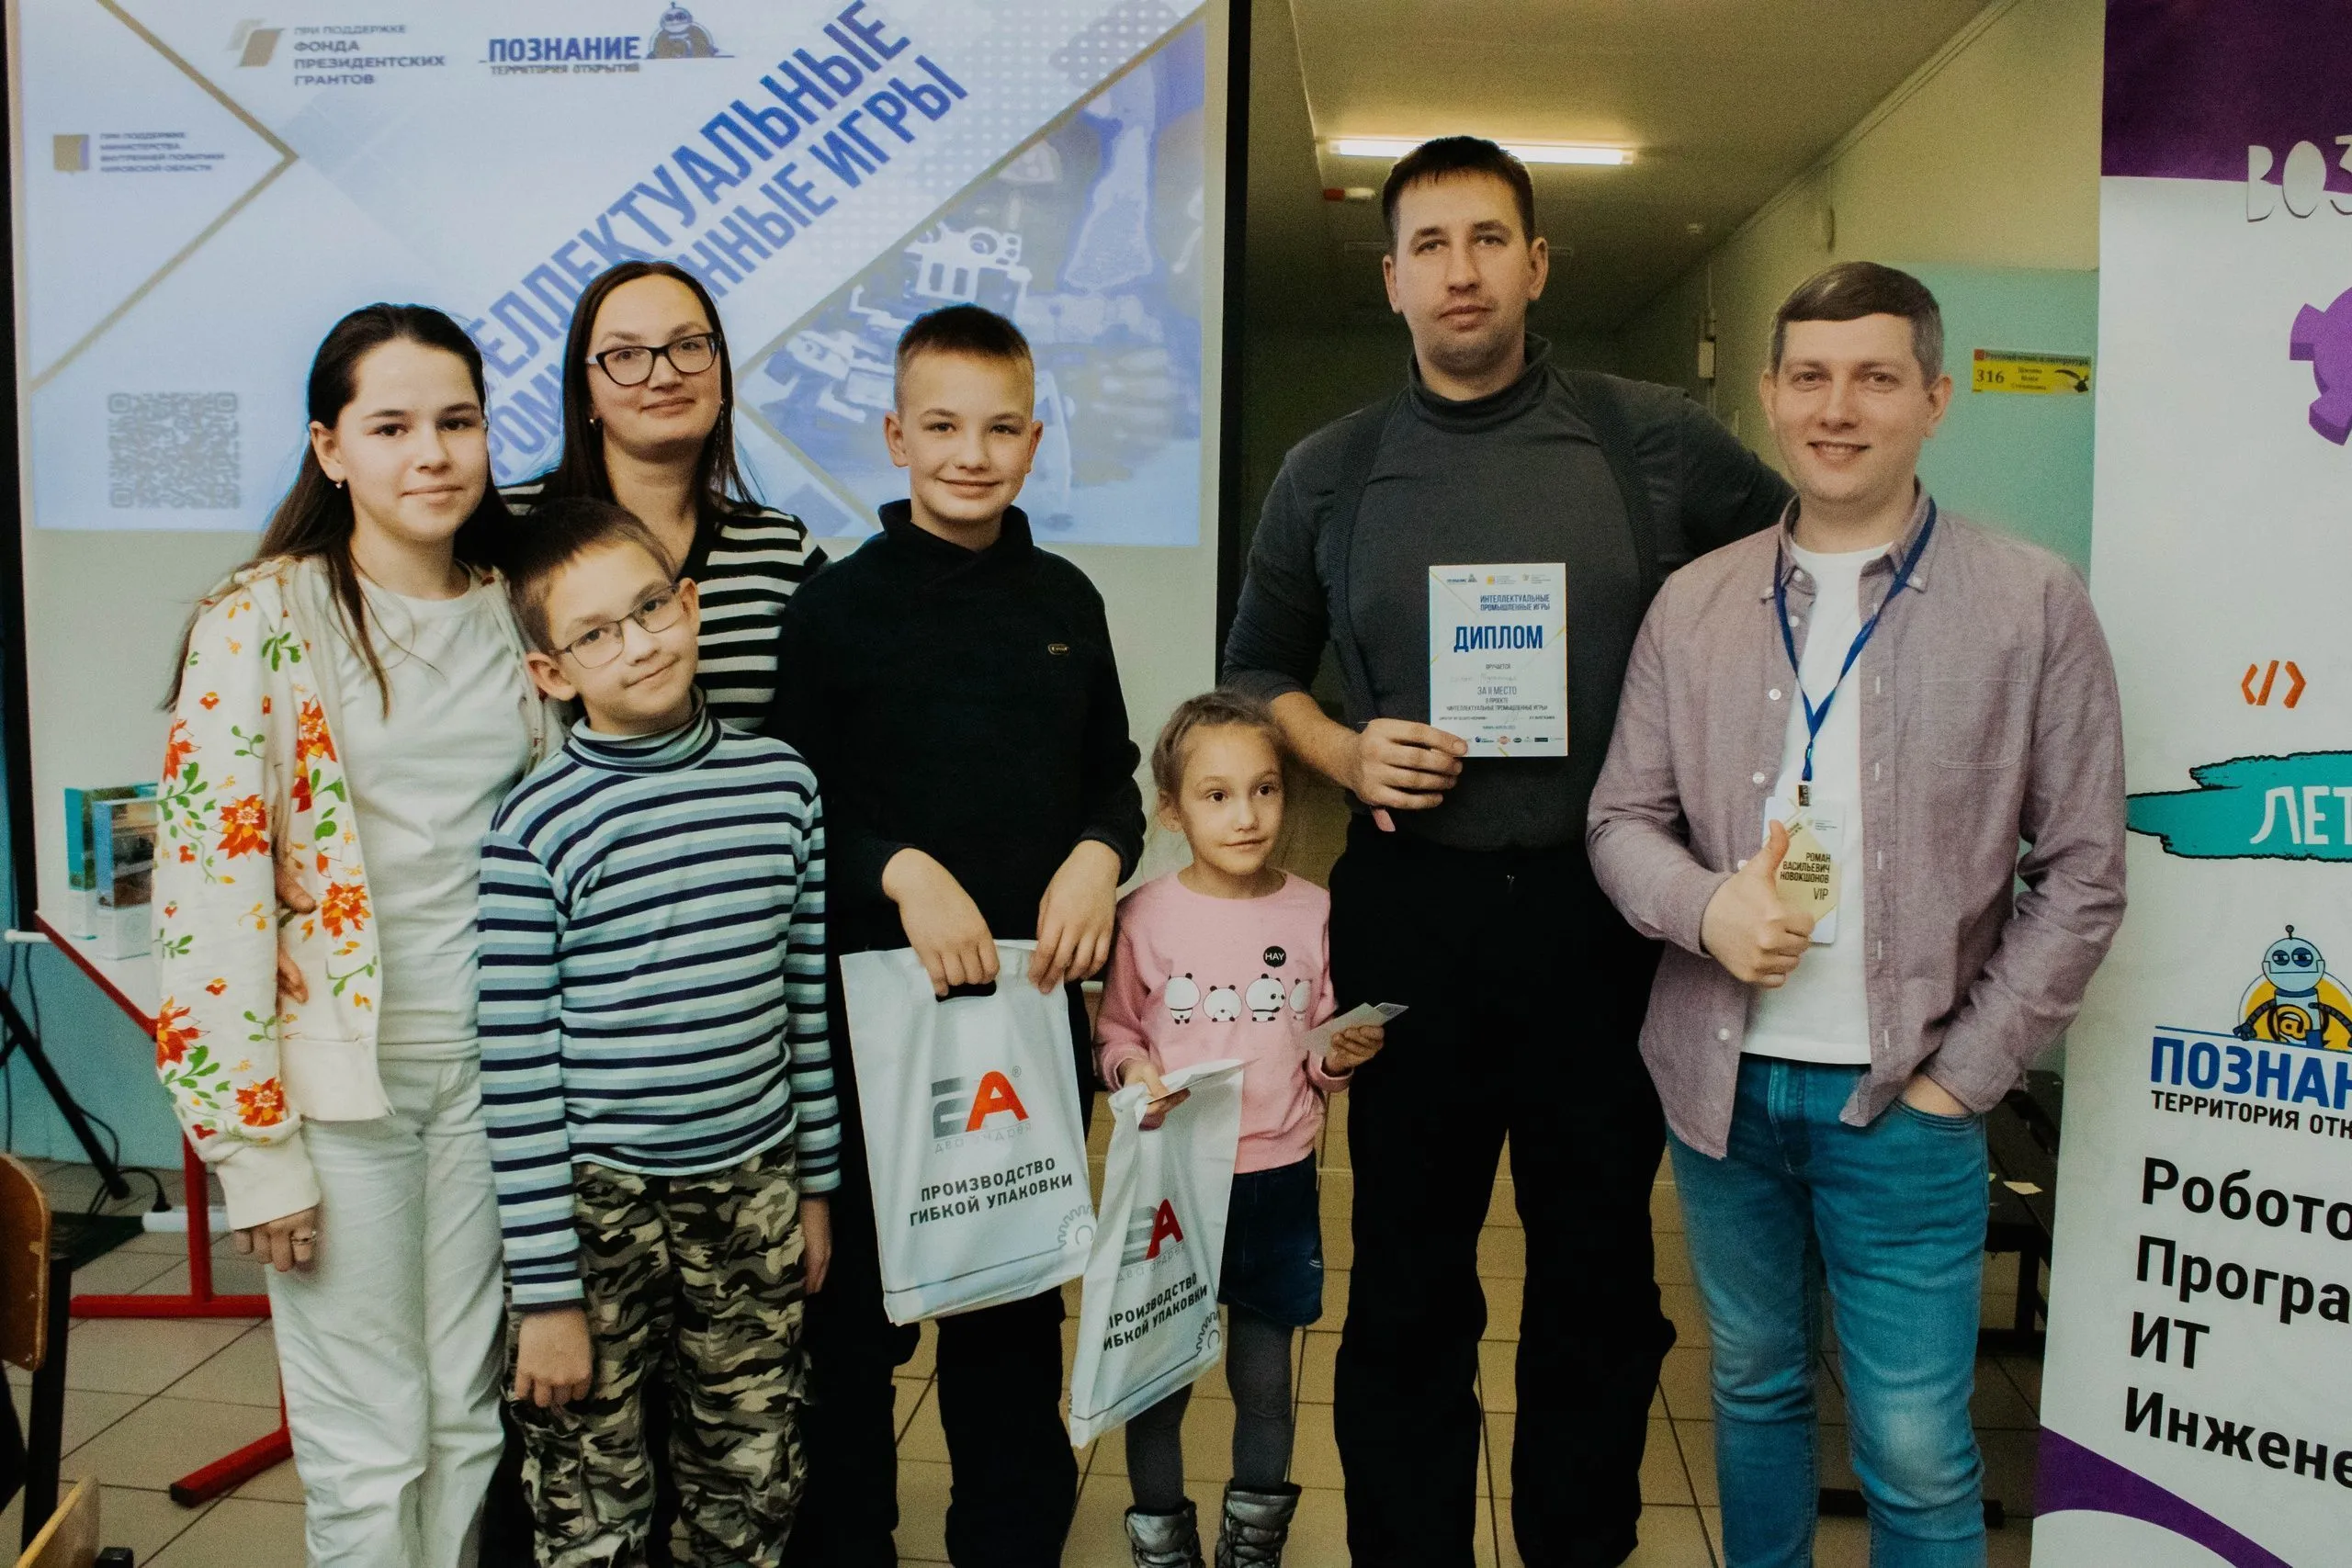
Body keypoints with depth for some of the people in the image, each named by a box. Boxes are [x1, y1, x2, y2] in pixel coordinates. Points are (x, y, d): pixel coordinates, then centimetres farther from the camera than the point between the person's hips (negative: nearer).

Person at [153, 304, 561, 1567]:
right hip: (337, 1074, -4)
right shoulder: (258, 624, -8)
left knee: (470, 1415, 14)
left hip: (492, 1065, 4)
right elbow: (208, 885, -11)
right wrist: (253, 1144, -12)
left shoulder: (518, 613, 5)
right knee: (369, 1440, 4)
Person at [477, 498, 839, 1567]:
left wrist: (816, 1183, 10)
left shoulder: (783, 782, 0)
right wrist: (545, 1293, -10)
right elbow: (517, 1076, -11)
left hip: (753, 1192, 4)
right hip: (597, 1204, -3)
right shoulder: (533, 829, -13)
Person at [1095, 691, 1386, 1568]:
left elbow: (1321, 1052, 9)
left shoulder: (1311, 912, -1)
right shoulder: (1146, 916, -7)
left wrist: (1342, 1057, -12)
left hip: (1279, 1182, 2)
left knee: (1264, 1383, 14)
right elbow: (1115, 1034, 2)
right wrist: (1134, 1072, -18)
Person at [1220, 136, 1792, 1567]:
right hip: (1410, 912, 1)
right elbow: (1258, 669, 15)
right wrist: (1346, 751, -4)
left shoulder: (1654, 442, 2)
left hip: (1605, 909, 0)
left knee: (1601, 1272, 12)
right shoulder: (1330, 475, 7)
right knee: (1409, 1280, 9)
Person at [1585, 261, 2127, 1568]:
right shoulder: (1694, 604, 4)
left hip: (1902, 1102, -2)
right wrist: (1704, 906, -14)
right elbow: (1622, 820, 7)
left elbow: (2080, 874, -3)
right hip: (1720, 1082, 3)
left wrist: (1962, 1075, -7)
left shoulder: (2033, 604, -4)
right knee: (1752, 1388, 18)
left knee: (1917, 1452, 4)